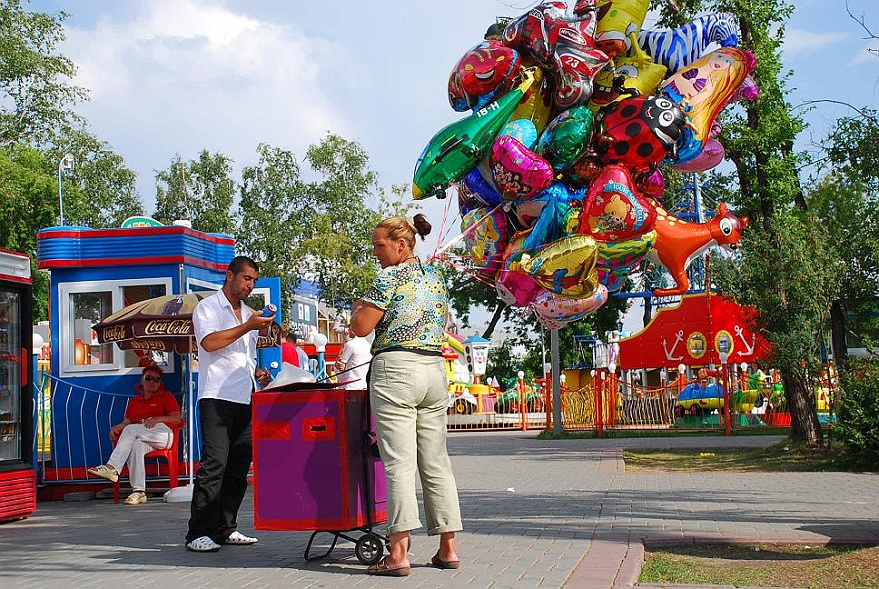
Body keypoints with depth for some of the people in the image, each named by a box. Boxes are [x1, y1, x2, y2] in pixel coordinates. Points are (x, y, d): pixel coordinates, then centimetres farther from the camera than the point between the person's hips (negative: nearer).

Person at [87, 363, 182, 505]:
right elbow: (126, 421, 17)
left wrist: (157, 419, -12)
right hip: (141, 438, 3)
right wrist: (116, 428, -6)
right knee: (135, 445, -35)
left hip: (163, 433, -3)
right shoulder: (134, 401, 29)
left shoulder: (166, 396, 18)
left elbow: (177, 418, 5)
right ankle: (139, 492, -43)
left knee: (131, 429, -29)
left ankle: (112, 467, -39)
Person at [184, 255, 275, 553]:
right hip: (217, 397, -7)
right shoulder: (207, 307, 2)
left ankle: (225, 529, 11)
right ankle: (199, 533, -12)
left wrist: (258, 372, 13)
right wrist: (247, 326, -16)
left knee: (239, 465, 5)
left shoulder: (249, 313, 23)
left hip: (246, 398, 7)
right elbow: (210, 342, -16)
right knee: (214, 463, -13)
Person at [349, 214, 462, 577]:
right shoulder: (435, 278, 18)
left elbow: (361, 328, -9)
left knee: (399, 463, -10)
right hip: (435, 369, 7)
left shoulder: (390, 277, -6)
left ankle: (398, 553, -13)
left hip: (395, 369, -7)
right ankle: (448, 547, 10)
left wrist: (358, 308, 10)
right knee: (436, 462, 9)